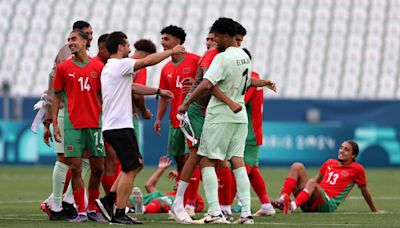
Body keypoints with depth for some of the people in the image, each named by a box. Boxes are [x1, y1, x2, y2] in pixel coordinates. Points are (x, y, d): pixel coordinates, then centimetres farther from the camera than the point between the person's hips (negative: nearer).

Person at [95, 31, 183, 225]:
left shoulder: (109, 67, 19)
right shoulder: (120, 64, -11)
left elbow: (133, 87, 26)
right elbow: (148, 61, -16)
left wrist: (158, 91, 23)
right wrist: (171, 52, -4)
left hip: (112, 126, 10)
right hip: (120, 126, -10)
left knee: (136, 164, 16)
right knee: (131, 169, -6)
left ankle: (108, 200, 11)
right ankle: (119, 214, -6)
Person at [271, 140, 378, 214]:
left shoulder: (357, 169, 7)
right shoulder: (329, 163, 22)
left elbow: (364, 191, 14)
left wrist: (374, 211, 20)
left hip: (328, 205, -6)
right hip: (310, 204, 6)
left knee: (312, 183, -34)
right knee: (297, 166, -9)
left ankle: (292, 206, -59)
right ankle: (283, 200, -30)